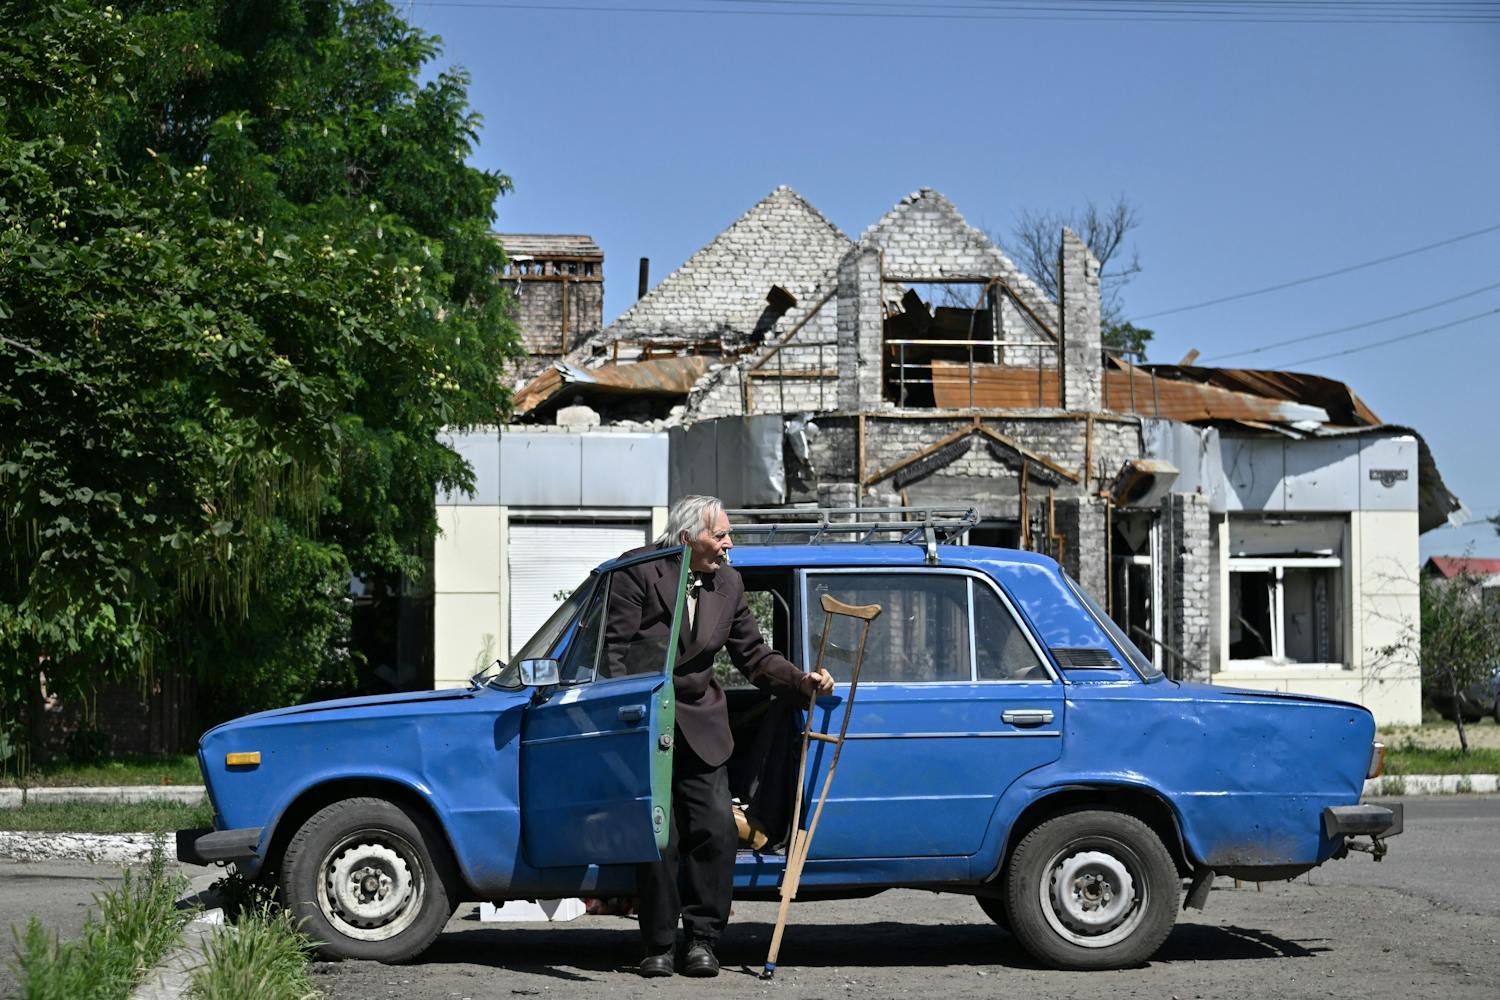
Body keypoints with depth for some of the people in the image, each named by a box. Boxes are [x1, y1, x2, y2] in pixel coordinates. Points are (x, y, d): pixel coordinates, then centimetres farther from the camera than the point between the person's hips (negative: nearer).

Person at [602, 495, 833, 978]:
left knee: (716, 830, -4)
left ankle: (702, 939, 6)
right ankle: (659, 946, 7)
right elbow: (614, 650, -9)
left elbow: (753, 656, 11)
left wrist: (802, 680, -4)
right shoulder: (638, 572, -7)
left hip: (701, 725, 4)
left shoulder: (728, 583, 7)